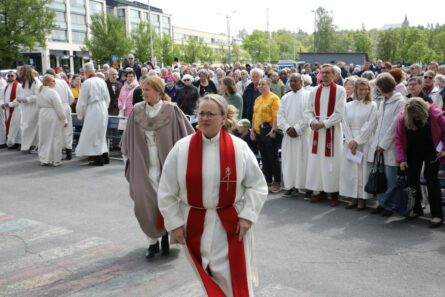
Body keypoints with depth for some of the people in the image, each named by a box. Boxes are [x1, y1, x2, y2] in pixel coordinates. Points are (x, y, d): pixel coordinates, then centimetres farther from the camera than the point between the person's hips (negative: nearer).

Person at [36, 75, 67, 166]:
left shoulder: (40, 92, 9)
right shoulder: (52, 92, -15)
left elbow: (39, 106, 13)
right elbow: (59, 108, -16)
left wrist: (42, 115, 19)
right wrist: (64, 120, -9)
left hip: (43, 117, 7)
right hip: (53, 117, -7)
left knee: (44, 138, 12)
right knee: (55, 138, 0)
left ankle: (44, 159, 17)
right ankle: (55, 160, 5)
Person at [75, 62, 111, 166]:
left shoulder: (87, 83, -13)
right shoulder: (101, 81, 4)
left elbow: (82, 101, -8)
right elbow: (107, 98, 11)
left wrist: (80, 114, 6)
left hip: (93, 110, -6)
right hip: (103, 110, 6)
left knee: (93, 134, 3)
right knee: (101, 134, 16)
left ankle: (98, 159, 4)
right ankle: (105, 157, 20)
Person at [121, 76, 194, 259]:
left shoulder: (171, 111, -8)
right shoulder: (137, 111, 1)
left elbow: (188, 135, -4)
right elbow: (128, 140, 11)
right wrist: (128, 160, 11)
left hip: (166, 165, -2)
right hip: (143, 166, 2)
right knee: (145, 204, -1)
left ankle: (165, 235, 29)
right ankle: (153, 241, 13)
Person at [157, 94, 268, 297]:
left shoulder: (238, 147, -8)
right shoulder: (182, 148, -8)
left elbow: (257, 185, -1)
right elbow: (167, 191, -2)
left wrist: (247, 215, -9)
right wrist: (174, 223, -3)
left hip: (231, 223, -1)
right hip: (194, 224, 1)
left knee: (234, 278, 2)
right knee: (205, 278, 13)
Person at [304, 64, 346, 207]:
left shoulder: (340, 90, -4)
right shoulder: (314, 91, 10)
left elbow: (339, 113, -11)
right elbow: (308, 111, 9)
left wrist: (324, 124, -18)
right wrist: (312, 122, -11)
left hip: (332, 131, -4)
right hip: (317, 131, 5)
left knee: (332, 162, -3)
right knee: (316, 161, 6)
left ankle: (334, 194, 5)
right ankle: (321, 191, 16)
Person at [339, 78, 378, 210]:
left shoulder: (372, 105, 1)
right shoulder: (348, 106, 10)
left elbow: (369, 125, -7)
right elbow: (345, 125, 4)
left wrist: (357, 141, -12)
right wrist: (350, 141, -9)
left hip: (365, 142, -3)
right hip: (350, 142, 3)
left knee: (363, 169, -3)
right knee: (349, 169, 2)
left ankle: (362, 198, 6)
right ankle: (353, 198, 13)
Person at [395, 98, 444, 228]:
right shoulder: (403, 118, -16)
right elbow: (399, 138, -8)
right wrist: (401, 158, -11)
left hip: (432, 152, -3)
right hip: (413, 152, 3)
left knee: (431, 179, -9)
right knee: (412, 179, 5)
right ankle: (417, 209, 23)